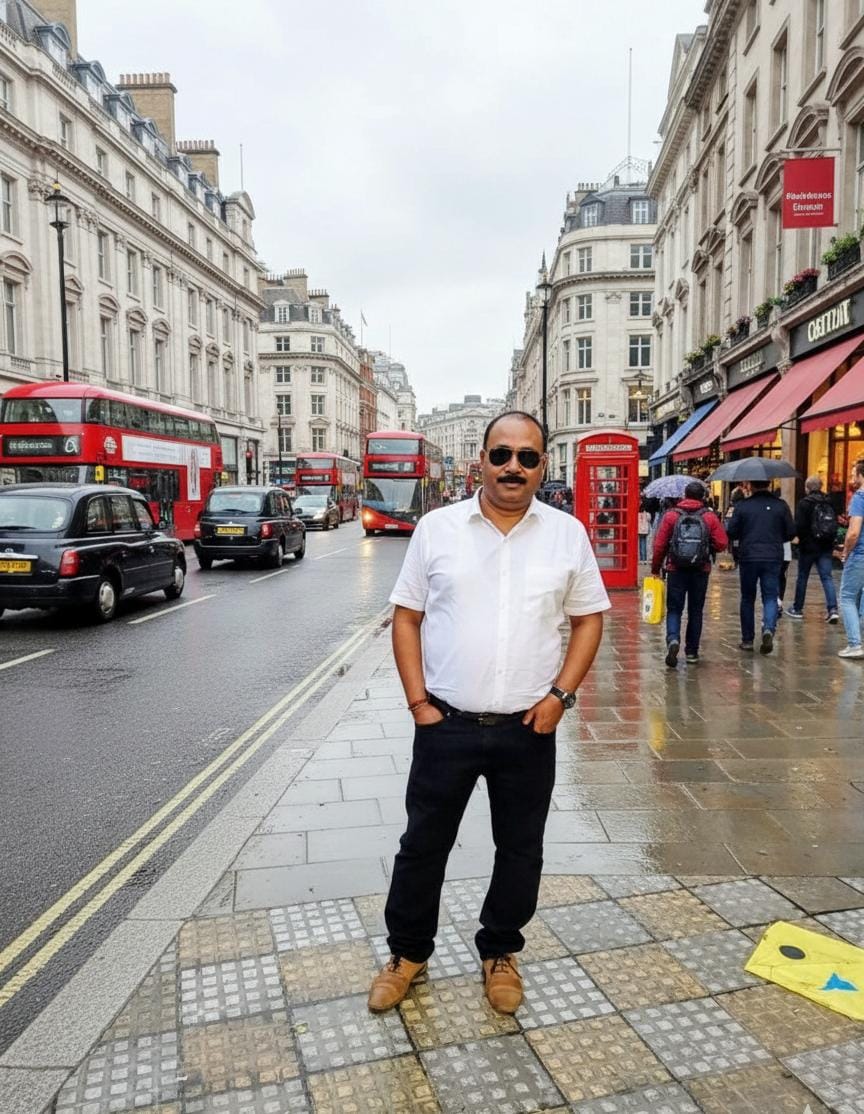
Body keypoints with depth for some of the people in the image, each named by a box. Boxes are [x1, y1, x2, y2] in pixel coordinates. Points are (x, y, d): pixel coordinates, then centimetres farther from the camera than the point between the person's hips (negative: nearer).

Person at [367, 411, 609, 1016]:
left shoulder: (568, 534, -1)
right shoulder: (437, 528, -3)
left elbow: (589, 618, 4)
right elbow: (406, 617, 1)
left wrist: (561, 694, -6)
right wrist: (418, 701, -6)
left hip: (528, 729, 1)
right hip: (446, 724, 0)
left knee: (521, 850, 16)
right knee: (423, 844, 13)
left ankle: (501, 954, 40)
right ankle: (408, 954, 37)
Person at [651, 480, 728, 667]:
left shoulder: (671, 515, -4)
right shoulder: (710, 517, -2)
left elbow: (659, 545, -5)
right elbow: (722, 544, -6)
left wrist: (655, 568, 5)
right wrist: (707, 548, 15)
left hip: (676, 570, -1)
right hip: (701, 571, 1)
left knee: (674, 609, 5)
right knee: (695, 611, 12)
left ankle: (673, 639, -20)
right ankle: (692, 651, 16)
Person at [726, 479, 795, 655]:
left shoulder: (742, 505, -4)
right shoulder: (780, 505, 0)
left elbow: (731, 533, -5)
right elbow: (791, 533, 2)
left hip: (748, 558, 0)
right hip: (773, 558, 0)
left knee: (747, 599, 11)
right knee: (770, 597, 6)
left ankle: (747, 639, 16)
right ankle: (769, 629, -19)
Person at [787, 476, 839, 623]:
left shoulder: (804, 503, -11)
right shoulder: (829, 503, 6)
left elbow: (799, 525, -16)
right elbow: (835, 524, 8)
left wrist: (800, 537, 3)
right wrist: (830, 539, 15)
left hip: (808, 546, -4)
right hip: (826, 546, 4)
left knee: (802, 577, 9)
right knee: (827, 577, 3)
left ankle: (797, 609, 19)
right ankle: (832, 609, -9)